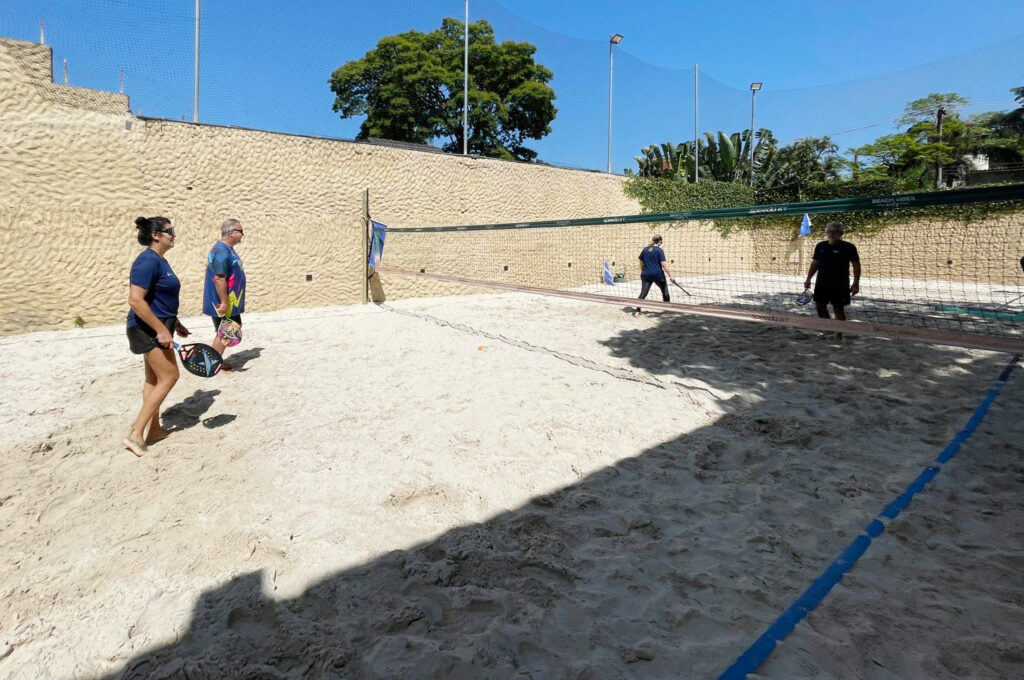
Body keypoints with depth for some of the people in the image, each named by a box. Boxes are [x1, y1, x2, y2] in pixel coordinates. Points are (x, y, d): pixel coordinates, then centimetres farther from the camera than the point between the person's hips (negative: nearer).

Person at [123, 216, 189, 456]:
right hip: (150, 329, -10)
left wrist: (174, 323, 24)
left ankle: (153, 429, 26)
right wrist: (161, 330, -26)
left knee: (155, 378, 15)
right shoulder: (148, 261, -19)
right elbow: (135, 301, -26)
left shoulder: (159, 261, 12)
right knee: (169, 376, -8)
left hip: (157, 328, 10)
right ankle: (135, 434, -3)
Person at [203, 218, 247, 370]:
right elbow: (219, 279, -26)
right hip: (223, 303, -10)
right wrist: (224, 303, -27)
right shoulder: (221, 251, -21)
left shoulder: (227, 249, 13)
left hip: (231, 302, 11)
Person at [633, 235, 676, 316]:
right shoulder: (659, 250, -8)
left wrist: (642, 273, 25)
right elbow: (663, 264, -14)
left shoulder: (645, 250, 6)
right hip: (658, 274, -3)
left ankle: (637, 311, -11)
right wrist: (670, 275, -11)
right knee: (665, 291, 16)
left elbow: (641, 263, 12)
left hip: (646, 275, 4)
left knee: (643, 293, 0)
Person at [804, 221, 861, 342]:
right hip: (822, 284, 5)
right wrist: (808, 279, 12)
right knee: (820, 306, 8)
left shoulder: (848, 247, -6)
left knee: (839, 309, 1)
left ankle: (839, 334, 11)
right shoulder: (820, 246, 8)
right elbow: (815, 263, 16)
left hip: (840, 285, -5)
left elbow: (856, 266, -5)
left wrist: (856, 283, -11)